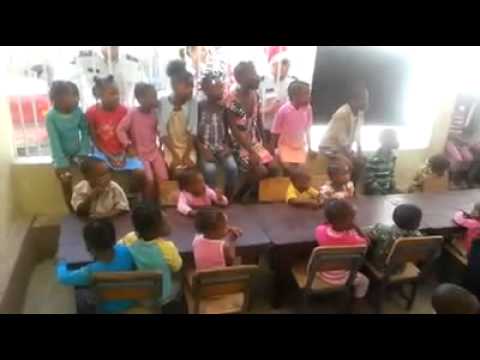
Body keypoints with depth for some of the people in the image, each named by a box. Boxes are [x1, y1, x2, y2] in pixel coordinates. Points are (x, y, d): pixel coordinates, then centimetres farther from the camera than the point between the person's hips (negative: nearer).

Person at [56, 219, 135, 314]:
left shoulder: (90, 272, -37)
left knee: (82, 297, 25)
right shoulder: (125, 251, -28)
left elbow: (62, 277, -17)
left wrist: (61, 264, 5)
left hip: (109, 309, -3)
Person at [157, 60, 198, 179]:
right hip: (171, 148, -1)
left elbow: (192, 131, -9)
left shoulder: (193, 103, -7)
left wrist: (186, 155, -16)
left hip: (188, 148, 1)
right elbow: (162, 132, -12)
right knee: (177, 172, -11)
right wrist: (175, 155, -16)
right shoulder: (163, 102, -13)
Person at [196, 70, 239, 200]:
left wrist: (226, 146, -7)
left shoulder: (224, 107, 2)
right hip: (205, 146, -3)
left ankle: (228, 198, -1)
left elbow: (226, 130, 9)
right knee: (210, 169, -29)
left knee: (232, 167, -21)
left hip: (221, 146, 3)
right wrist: (203, 150, -17)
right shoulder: (199, 107, -8)